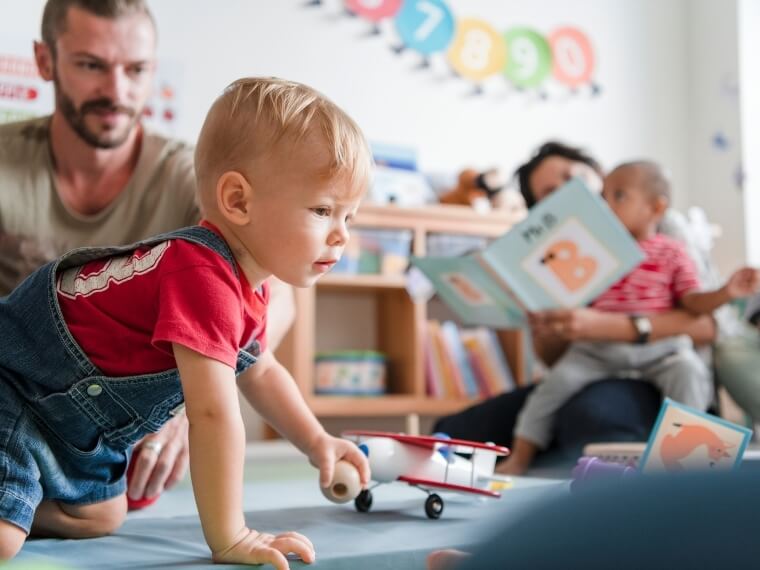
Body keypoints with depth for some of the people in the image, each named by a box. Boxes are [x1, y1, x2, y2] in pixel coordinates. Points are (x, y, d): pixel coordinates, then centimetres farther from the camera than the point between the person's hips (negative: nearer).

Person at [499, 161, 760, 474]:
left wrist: (727, 292, -18)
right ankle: (519, 458, -7)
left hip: (660, 348, -1)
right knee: (556, 381, -17)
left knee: (689, 371, -30)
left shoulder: (672, 253, 4)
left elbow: (694, 302, 0)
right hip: (598, 348, 2)